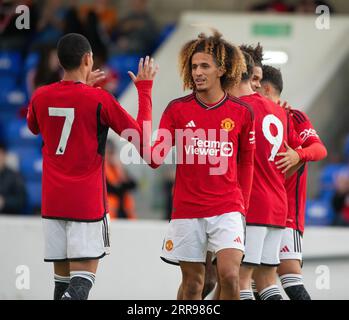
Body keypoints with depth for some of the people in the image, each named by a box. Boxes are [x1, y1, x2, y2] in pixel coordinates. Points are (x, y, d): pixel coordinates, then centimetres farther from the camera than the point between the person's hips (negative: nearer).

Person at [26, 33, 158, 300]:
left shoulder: (40, 97, 2)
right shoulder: (99, 99, -11)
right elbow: (141, 135, -4)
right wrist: (145, 88, 7)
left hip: (52, 202, 5)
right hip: (88, 204, -4)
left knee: (62, 276, 10)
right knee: (83, 276, -6)